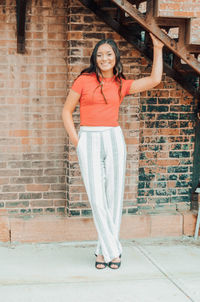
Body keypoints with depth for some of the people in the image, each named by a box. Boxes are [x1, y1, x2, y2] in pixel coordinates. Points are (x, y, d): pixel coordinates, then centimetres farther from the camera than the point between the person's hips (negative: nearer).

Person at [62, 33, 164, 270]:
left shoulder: (121, 85, 10)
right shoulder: (84, 80, 2)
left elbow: (154, 80, 4)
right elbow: (66, 111, 5)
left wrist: (157, 49, 6)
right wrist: (76, 142, -3)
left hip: (114, 139, 3)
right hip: (89, 140, -3)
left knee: (114, 197, 2)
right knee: (97, 198, -8)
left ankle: (104, 250, 12)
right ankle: (113, 250, 1)